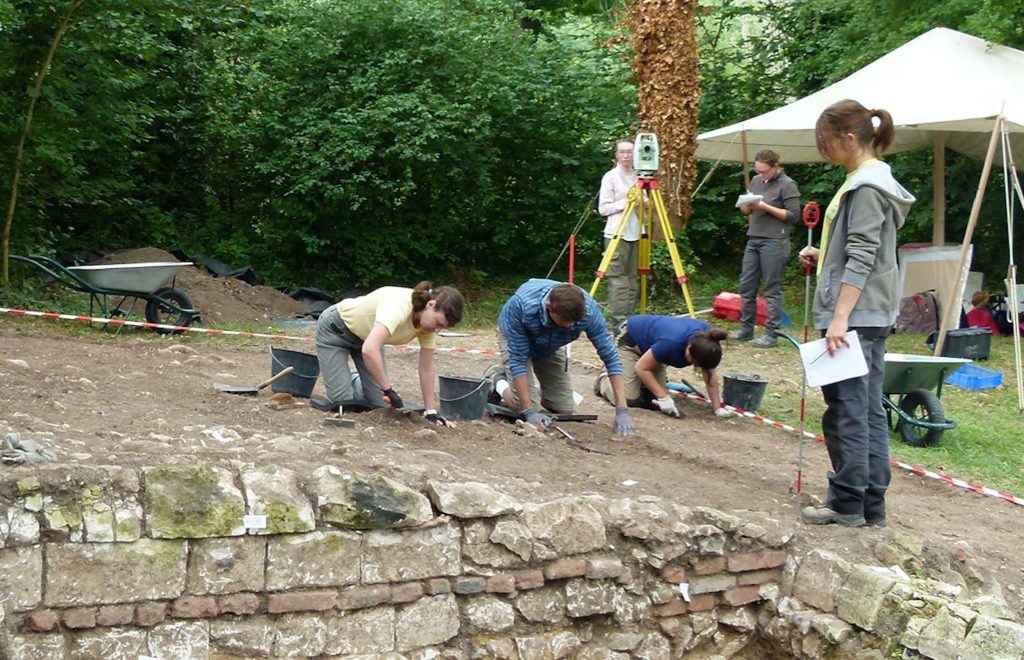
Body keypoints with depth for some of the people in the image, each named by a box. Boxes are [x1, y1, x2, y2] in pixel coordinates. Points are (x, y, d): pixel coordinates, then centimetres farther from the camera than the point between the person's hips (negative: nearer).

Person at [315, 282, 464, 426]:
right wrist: (389, 390, -45)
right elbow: (369, 350, -53)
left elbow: (426, 367, -9)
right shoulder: (399, 306, -41)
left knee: (378, 402, -3)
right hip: (335, 328, -6)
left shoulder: (428, 319, -18)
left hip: (365, 336, 6)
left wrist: (431, 411, -11)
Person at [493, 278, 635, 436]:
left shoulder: (588, 309, -35)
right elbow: (518, 358, -34)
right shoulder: (522, 305, -42)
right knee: (524, 405, -17)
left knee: (564, 408, -3)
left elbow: (610, 356, -27)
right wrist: (529, 411, -37)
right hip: (514, 338, -3)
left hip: (550, 346, 3)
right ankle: (499, 383, 13)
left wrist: (622, 411, -32)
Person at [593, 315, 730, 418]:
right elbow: (641, 367, -29)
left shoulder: (706, 340, -25)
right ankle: (604, 381, 12)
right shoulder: (672, 342, -43)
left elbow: (710, 376, -12)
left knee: (653, 400, -8)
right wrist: (663, 397, -29)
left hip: (649, 345, 6)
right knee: (628, 399, -17)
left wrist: (717, 409, -14)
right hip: (630, 342, -6)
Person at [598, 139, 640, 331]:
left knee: (631, 279, 5)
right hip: (616, 234, -5)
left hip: (635, 234, 5)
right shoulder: (610, 177, -1)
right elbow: (603, 208, -5)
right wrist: (625, 202, -14)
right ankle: (620, 324, -12)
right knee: (618, 279, -10)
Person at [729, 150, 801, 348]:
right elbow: (744, 210, 21)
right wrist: (747, 206, -3)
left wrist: (766, 207, -16)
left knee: (772, 289, -3)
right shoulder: (756, 181, 14)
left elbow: (793, 216, -10)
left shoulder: (787, 185, -5)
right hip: (753, 240, 7)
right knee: (746, 287, 9)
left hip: (774, 242, -7)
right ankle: (746, 329, 19)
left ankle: (772, 334, 1)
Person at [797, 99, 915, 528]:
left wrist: (840, 318, -22)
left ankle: (847, 504, 1)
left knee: (846, 409, -5)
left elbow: (862, 258, -19)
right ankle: (871, 505, 16)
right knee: (868, 410, 11)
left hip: (855, 315, -10)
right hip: (870, 316, 10)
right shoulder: (866, 180, 17)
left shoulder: (867, 187, -13)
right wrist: (823, 257, 11)